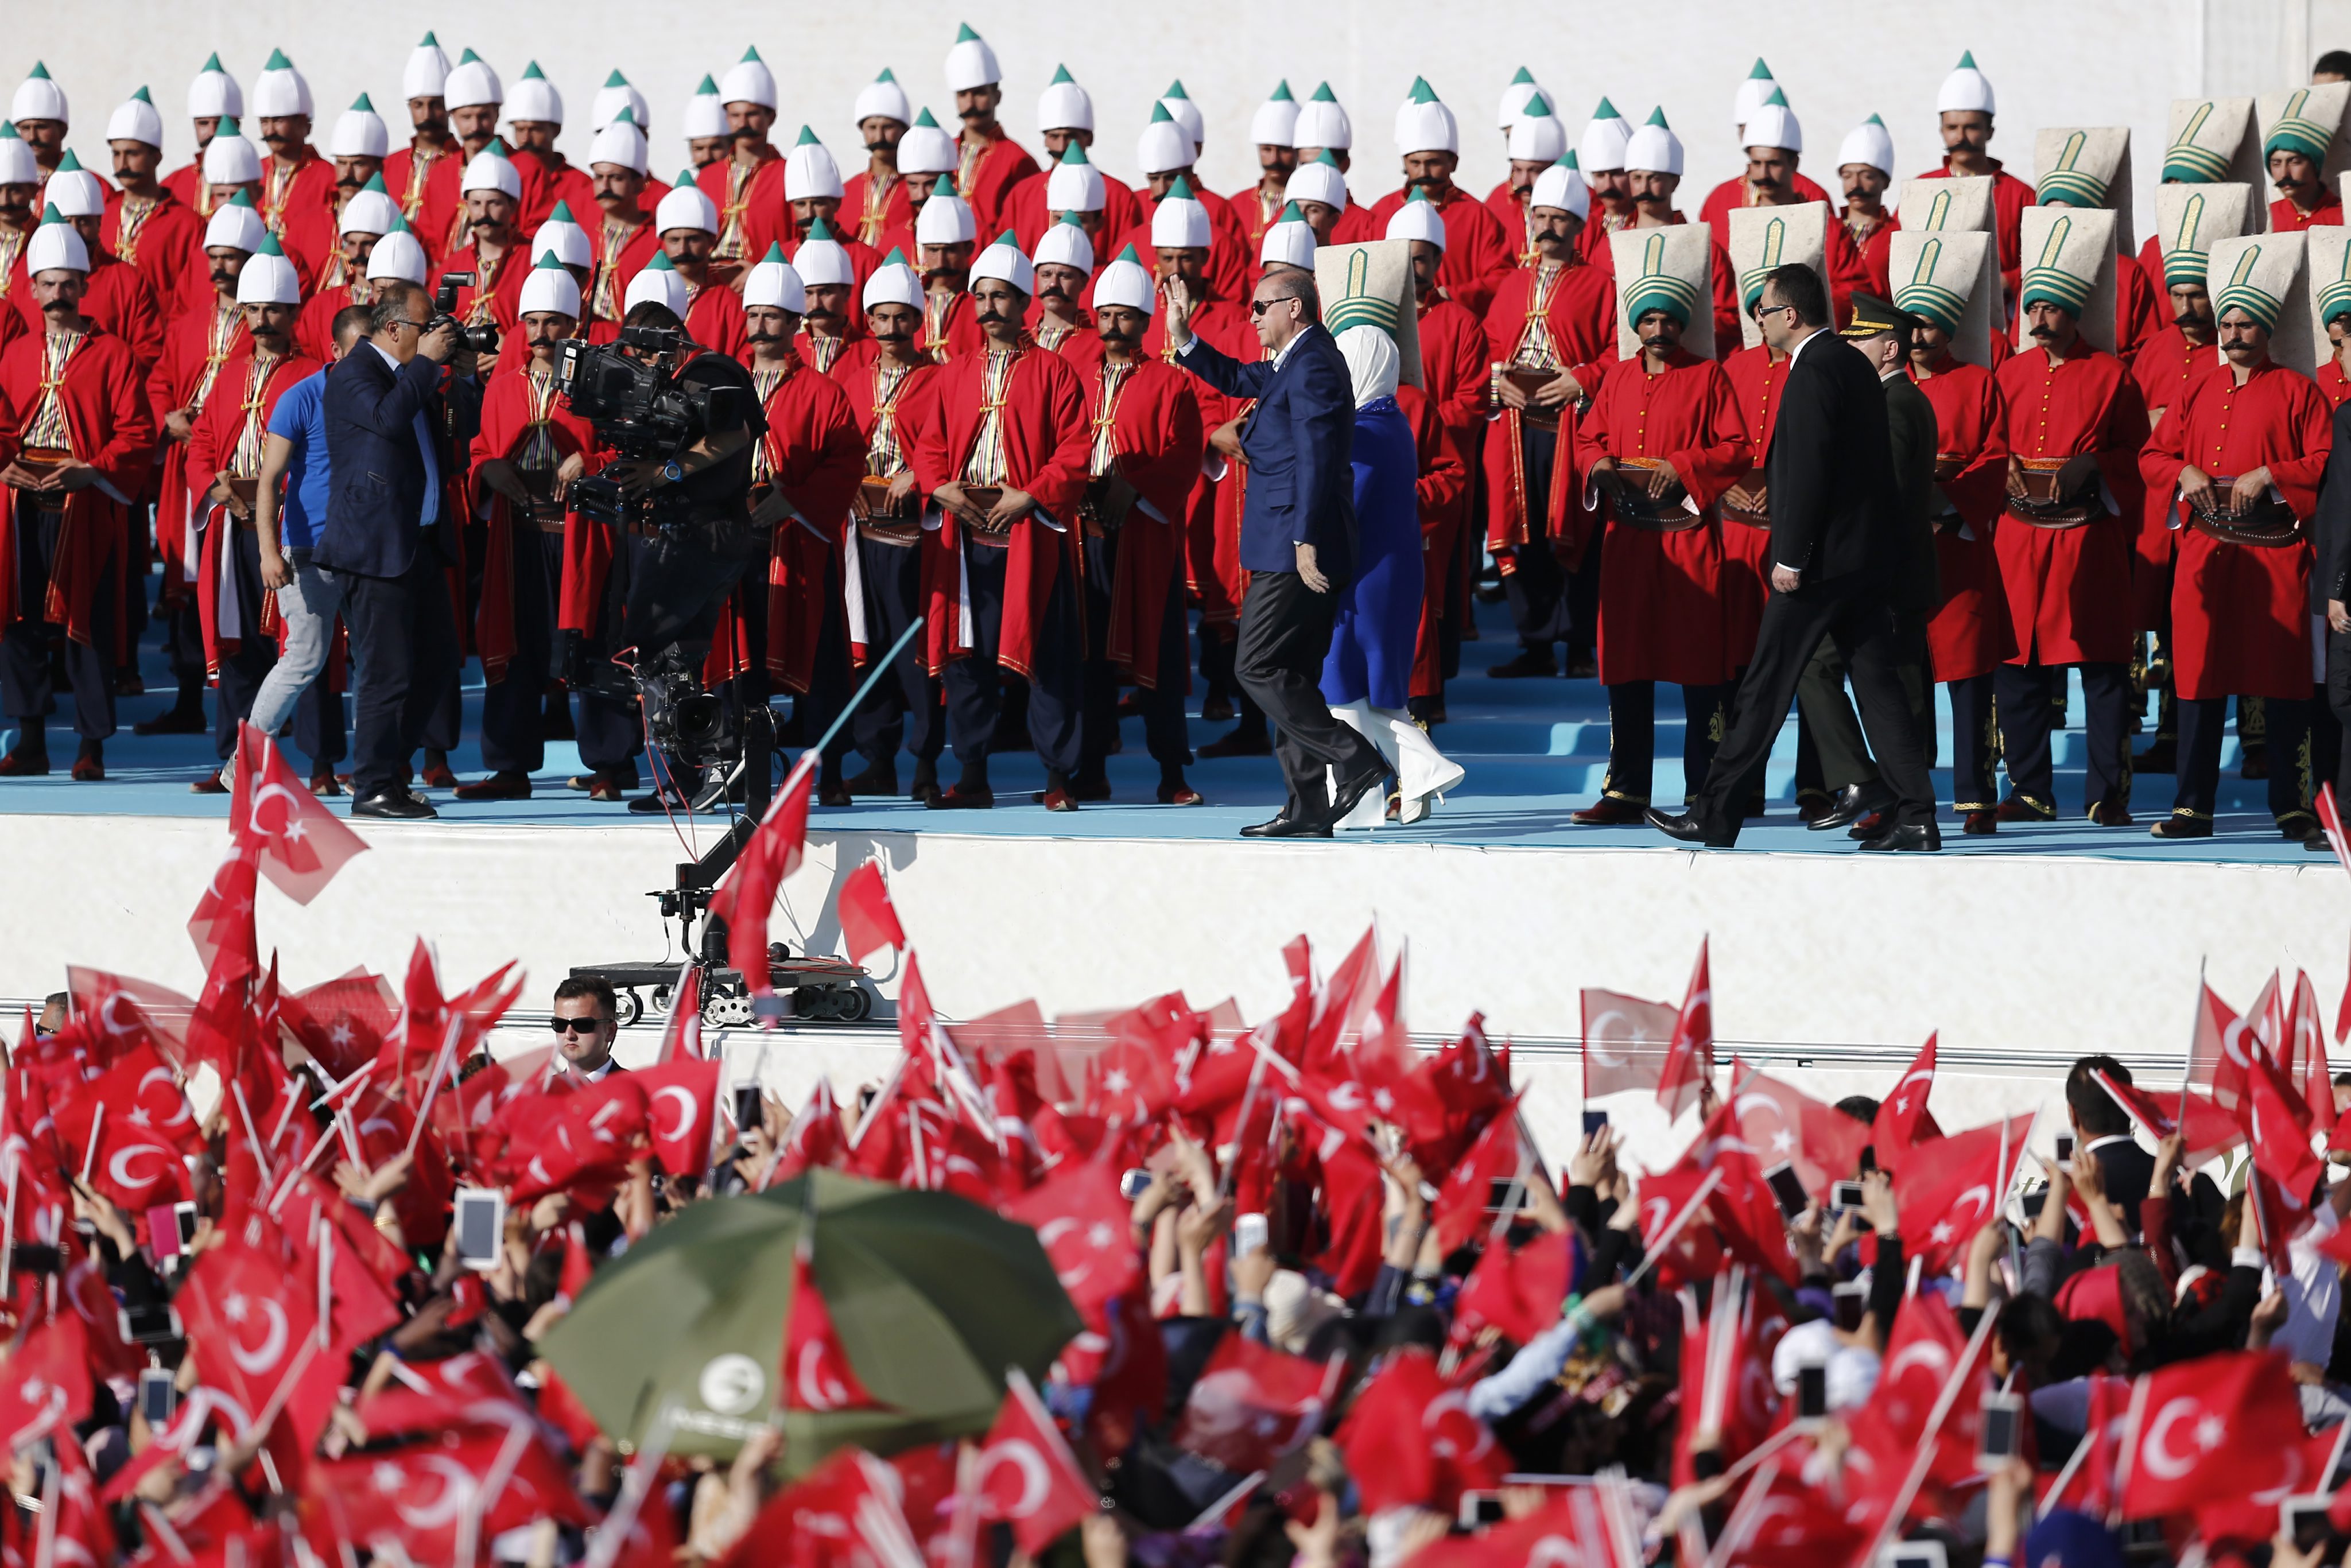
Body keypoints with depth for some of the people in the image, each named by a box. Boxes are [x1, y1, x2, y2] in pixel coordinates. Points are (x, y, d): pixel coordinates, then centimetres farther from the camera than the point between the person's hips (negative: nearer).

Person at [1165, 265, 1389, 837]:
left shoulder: (1313, 366, -15)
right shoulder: (1295, 363, 17)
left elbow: (1316, 459, -21)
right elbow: (1239, 380, 33)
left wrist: (1306, 541, -24)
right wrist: (1184, 339, 22)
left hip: (1295, 548, -11)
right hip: (1291, 548, 11)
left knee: (1258, 667, -10)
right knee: (1288, 673, 10)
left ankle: (1354, 761, -11)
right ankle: (1307, 808, 10)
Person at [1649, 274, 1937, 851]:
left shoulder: (1813, 371, -14)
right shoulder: (1854, 364, 15)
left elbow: (1807, 471, -20)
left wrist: (1791, 558, -19)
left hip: (1820, 561, -9)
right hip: (1868, 555, 9)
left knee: (1765, 689, -2)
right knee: (1876, 681, 7)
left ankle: (1716, 814, 4)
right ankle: (1916, 817, 2)